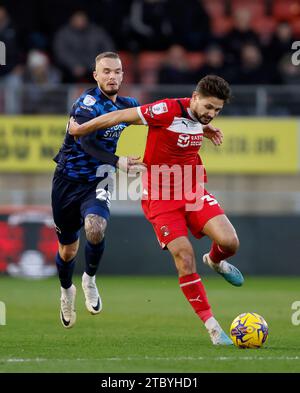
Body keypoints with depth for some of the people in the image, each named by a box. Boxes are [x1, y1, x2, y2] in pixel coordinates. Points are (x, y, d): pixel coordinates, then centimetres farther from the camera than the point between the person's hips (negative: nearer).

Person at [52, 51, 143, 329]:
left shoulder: (125, 105, 2)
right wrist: (117, 162, -47)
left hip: (97, 183, 3)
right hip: (68, 180, -3)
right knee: (68, 249, 10)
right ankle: (67, 291, 41)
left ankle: (90, 279, -2)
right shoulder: (88, 102, -18)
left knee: (95, 228, -29)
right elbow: (85, 141, -34)